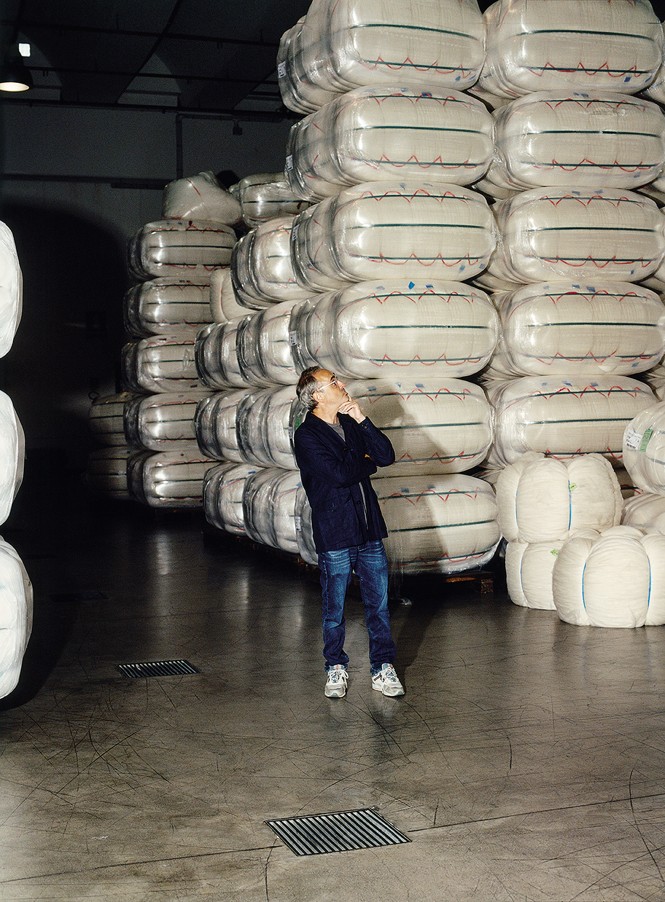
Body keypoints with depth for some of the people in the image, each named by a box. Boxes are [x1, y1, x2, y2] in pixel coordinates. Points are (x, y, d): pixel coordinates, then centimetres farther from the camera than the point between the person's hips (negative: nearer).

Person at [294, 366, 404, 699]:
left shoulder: (351, 423, 11)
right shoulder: (306, 435, -8)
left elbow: (386, 456, 0)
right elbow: (339, 474, -20)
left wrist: (361, 419, -8)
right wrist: (367, 462, -2)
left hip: (369, 531, 5)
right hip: (334, 534, -5)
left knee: (378, 603, 7)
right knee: (335, 609, 7)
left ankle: (383, 669, 17)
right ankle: (335, 669, 24)